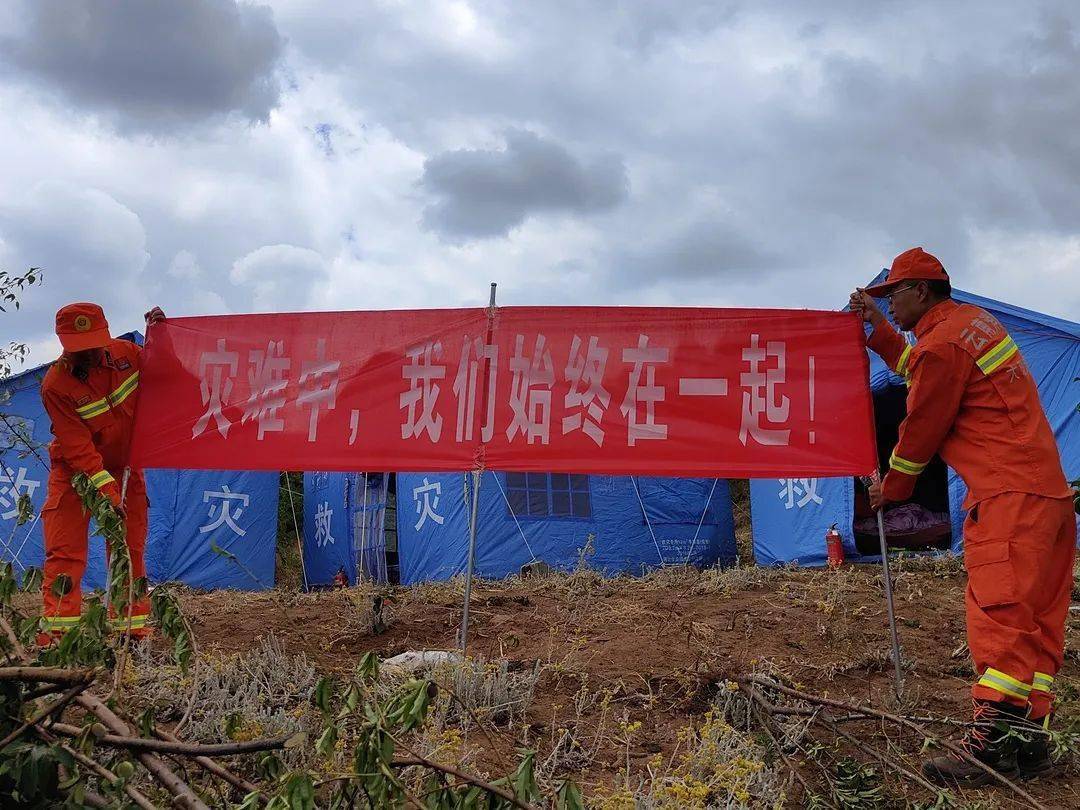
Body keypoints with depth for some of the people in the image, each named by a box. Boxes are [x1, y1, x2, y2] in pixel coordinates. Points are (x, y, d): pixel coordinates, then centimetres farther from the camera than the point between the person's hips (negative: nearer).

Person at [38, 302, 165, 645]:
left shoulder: (125, 352, -11)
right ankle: (56, 630, -7)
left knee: (130, 549, 6)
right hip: (75, 472, -4)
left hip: (124, 466, 4)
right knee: (65, 551, -9)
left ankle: (133, 627, 13)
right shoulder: (56, 386, -23)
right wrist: (107, 489, -31)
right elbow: (77, 447, -25)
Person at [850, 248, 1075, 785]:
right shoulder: (972, 319, 19)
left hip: (1007, 496, -10)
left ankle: (990, 750, -14)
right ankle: (1029, 743, 13)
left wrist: (890, 489, 13)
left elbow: (920, 431, -3)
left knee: (998, 615, -13)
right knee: (1037, 621, 8)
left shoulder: (941, 343, -11)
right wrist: (879, 330, 32)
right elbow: (919, 371, 35)